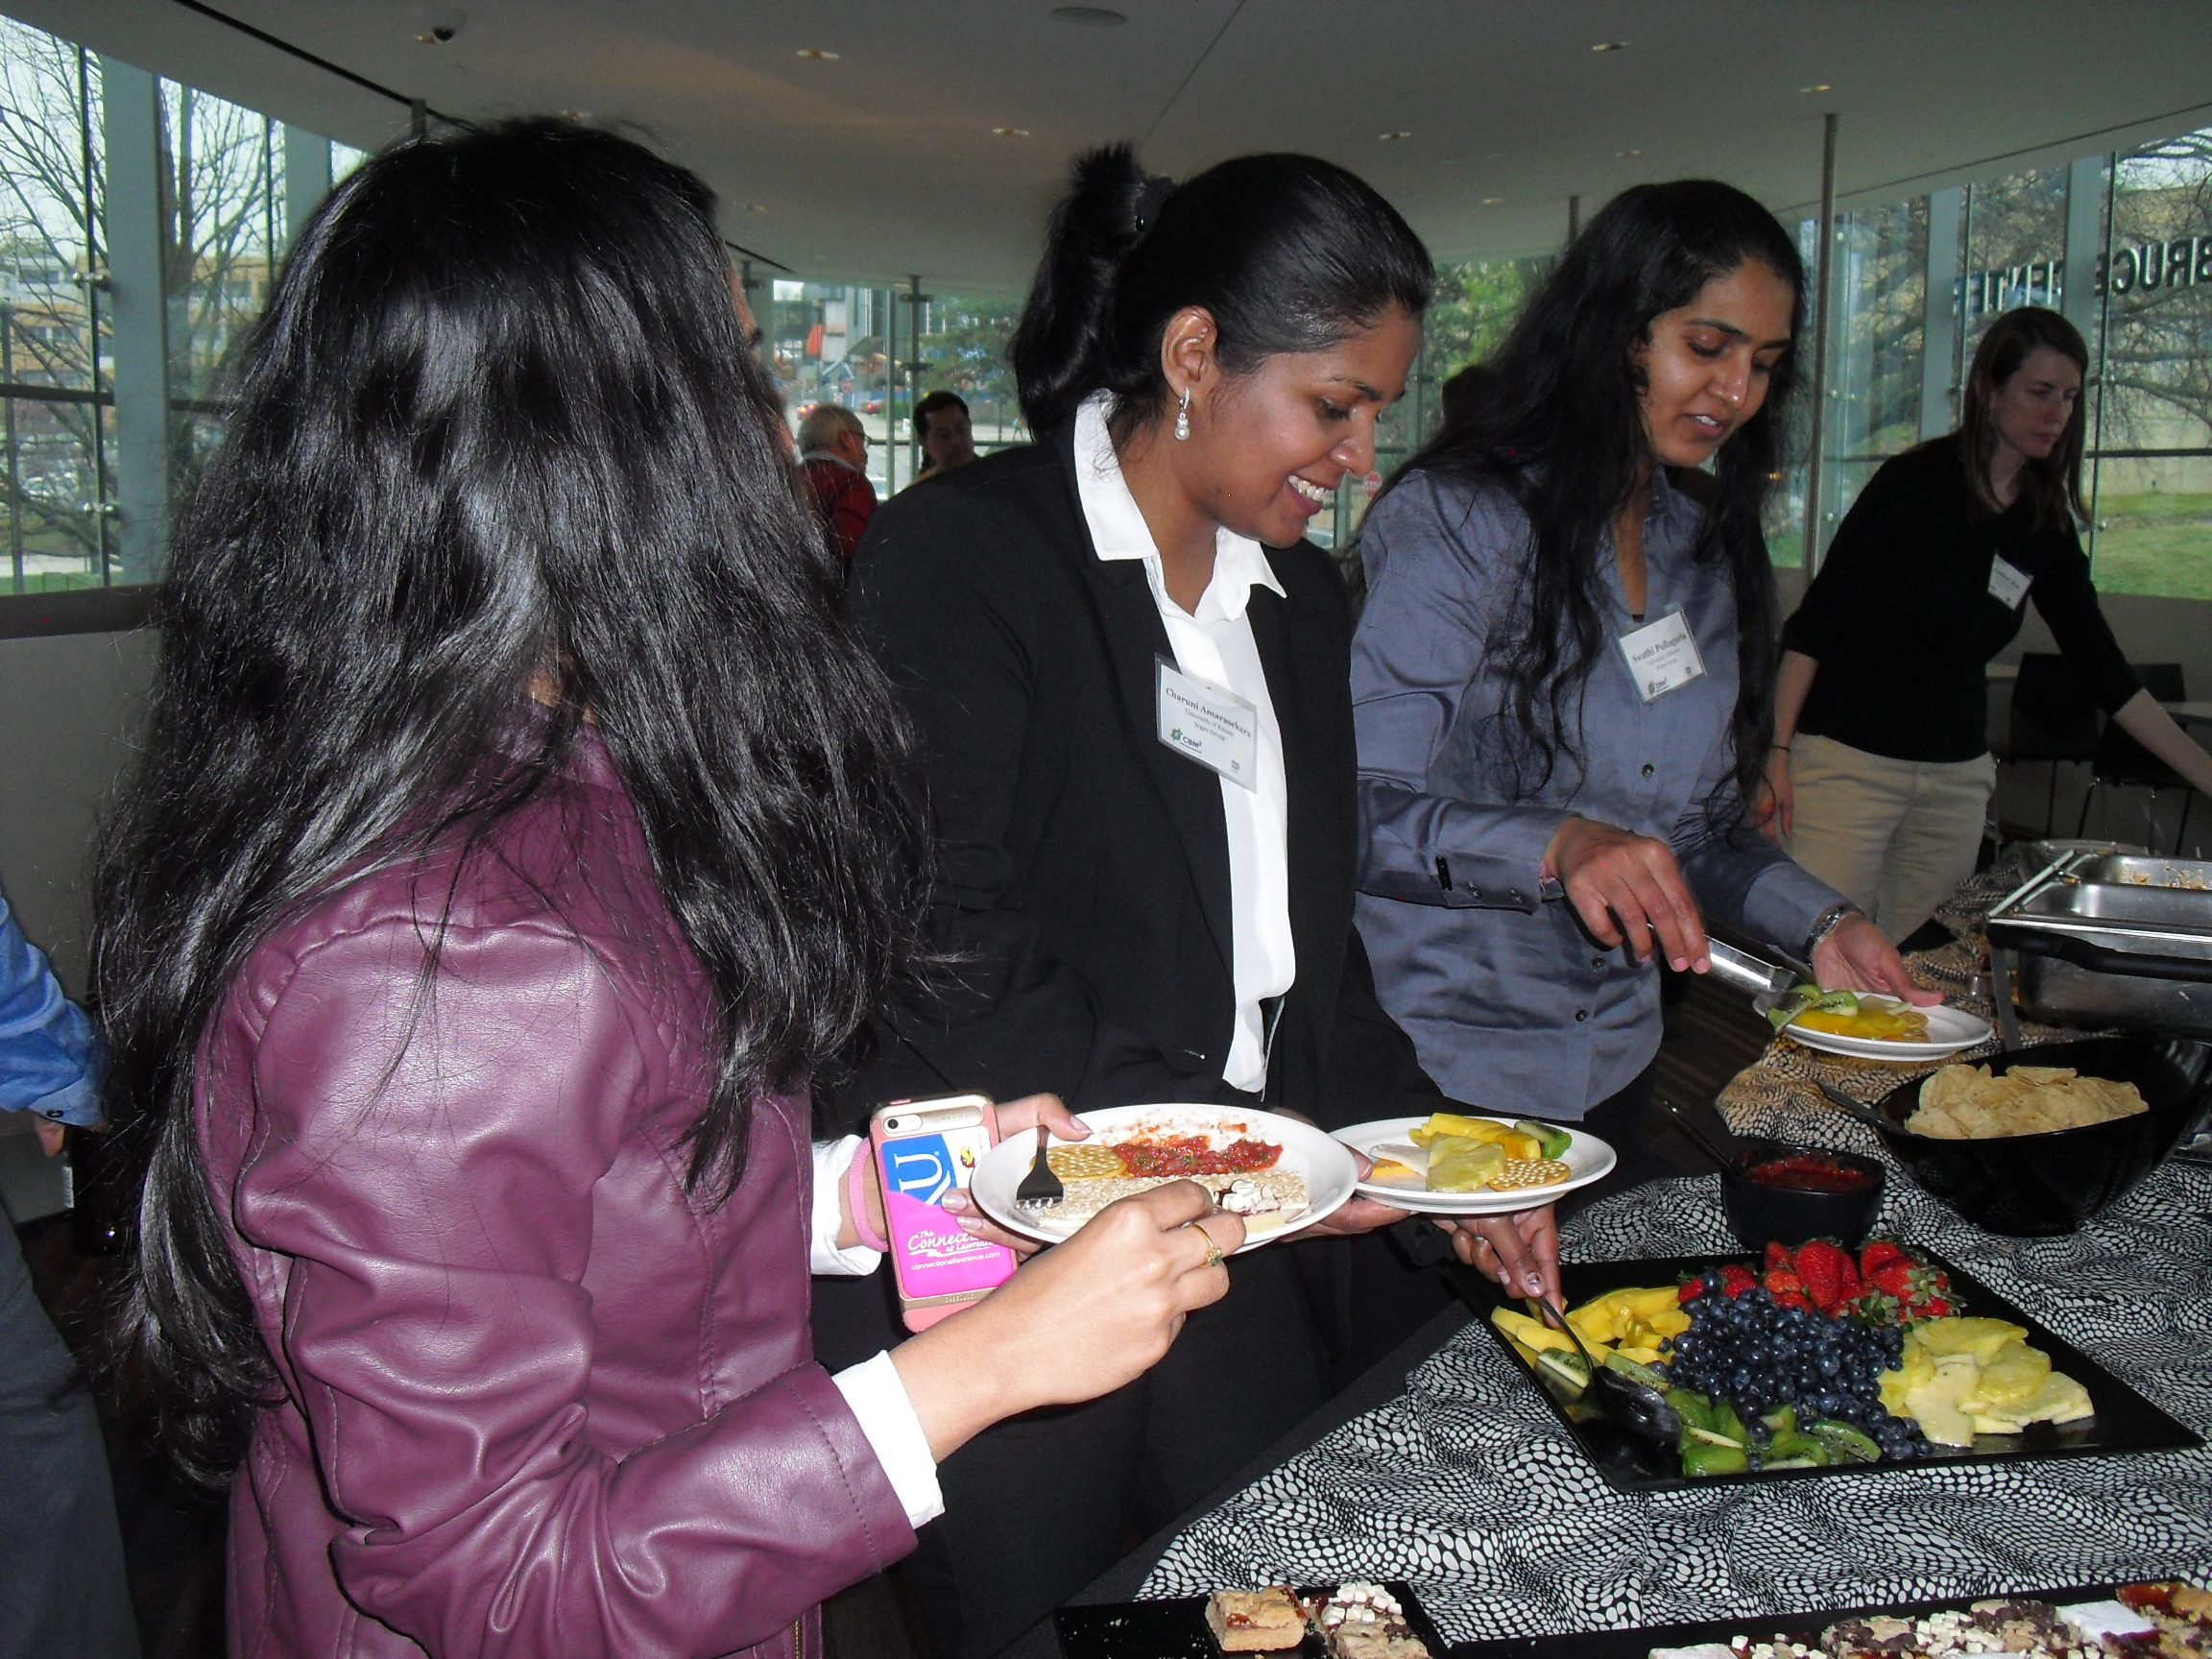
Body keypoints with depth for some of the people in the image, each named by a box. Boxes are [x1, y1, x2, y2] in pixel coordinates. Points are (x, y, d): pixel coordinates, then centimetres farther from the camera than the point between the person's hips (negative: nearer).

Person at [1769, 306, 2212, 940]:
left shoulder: (2047, 524, 8)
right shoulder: (1918, 479, -8)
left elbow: (2104, 669, 11)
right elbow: (1816, 617, -9)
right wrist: (1777, 749, -15)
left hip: (1958, 775, 6)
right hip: (1849, 761, -6)